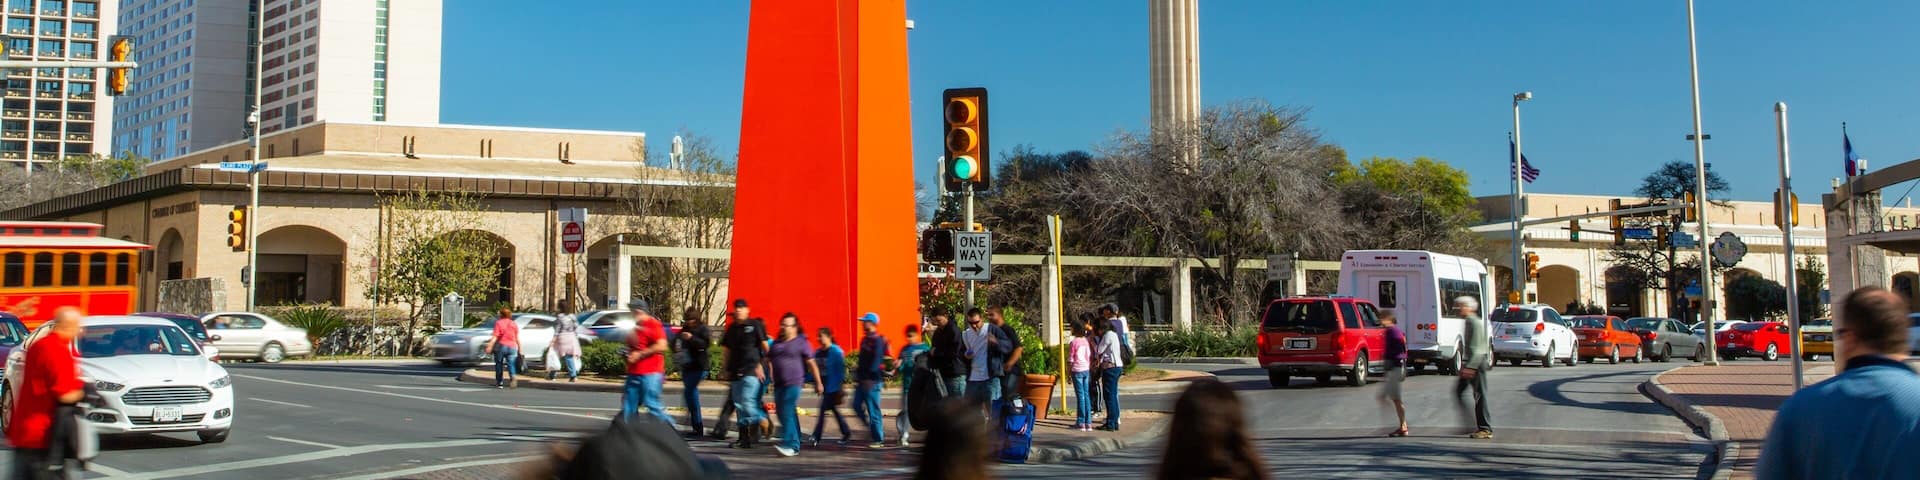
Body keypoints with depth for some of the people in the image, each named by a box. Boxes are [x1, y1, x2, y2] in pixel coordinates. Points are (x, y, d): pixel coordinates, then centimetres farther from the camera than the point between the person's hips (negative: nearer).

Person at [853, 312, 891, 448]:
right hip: (863, 380, 9)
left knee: (873, 410, -5)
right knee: (857, 406, 8)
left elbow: (876, 361, -20)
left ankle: (879, 439, 2)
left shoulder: (878, 340, -12)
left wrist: (870, 379, -24)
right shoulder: (865, 340, 16)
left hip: (872, 381, -9)